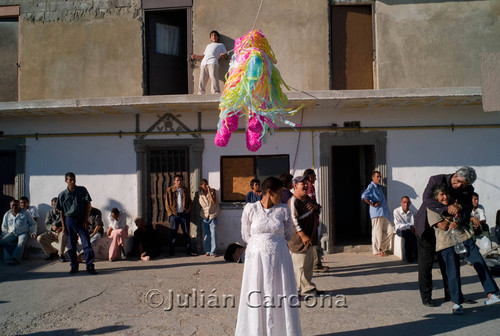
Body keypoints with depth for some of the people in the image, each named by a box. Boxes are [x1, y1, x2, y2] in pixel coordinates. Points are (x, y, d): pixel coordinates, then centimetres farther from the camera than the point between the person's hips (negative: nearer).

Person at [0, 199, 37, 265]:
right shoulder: (7, 214, 14)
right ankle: (8, 258, -33)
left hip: (23, 233, -3)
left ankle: (15, 259, -46)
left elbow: (33, 224, 11)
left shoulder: (25, 213, 6)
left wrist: (33, 232, -5)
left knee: (21, 243, -34)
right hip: (11, 233, 3)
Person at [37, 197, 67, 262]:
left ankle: (60, 254, -24)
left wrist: (63, 228, -29)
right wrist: (52, 227, -24)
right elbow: (46, 224, 0)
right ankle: (53, 252, -1)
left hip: (60, 232, -4)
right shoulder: (50, 213, 12)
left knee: (63, 234, -38)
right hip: (51, 233, 4)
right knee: (40, 238, -19)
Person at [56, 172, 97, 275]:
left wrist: (86, 219, -4)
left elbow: (88, 205, 2)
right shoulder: (62, 195, 2)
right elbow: (61, 212, 6)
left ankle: (90, 266, 0)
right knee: (71, 246, 7)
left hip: (81, 220, -1)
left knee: (87, 244, -5)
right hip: (69, 220, 1)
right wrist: (63, 226, 1)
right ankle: (74, 266, 18)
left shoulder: (82, 190, 0)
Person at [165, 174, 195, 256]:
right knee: (173, 234, 1)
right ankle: (171, 251, 9)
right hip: (174, 215, -2)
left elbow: (190, 202, 13)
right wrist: (170, 213, -6)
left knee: (186, 233, 4)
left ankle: (189, 251, 9)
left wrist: (188, 210, -1)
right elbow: (167, 203, 3)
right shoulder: (170, 190, 4)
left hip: (184, 214, 2)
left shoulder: (186, 190, 10)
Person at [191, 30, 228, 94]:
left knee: (214, 79, -23)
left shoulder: (220, 45, 29)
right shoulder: (208, 45, 41)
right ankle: (200, 93, -14)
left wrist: (222, 55, -5)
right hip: (203, 63, 4)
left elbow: (226, 57, 17)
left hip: (213, 62, -4)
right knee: (201, 81, -10)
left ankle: (216, 93, -33)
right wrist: (196, 56, 19)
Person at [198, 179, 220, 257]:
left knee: (213, 234, -7)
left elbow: (214, 201, -18)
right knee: (206, 234, 7)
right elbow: (200, 205, 14)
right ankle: (207, 251, 17)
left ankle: (212, 252, -3)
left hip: (212, 216, -3)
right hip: (204, 216, 3)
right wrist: (200, 214, 12)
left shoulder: (212, 191, -4)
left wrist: (209, 191, -21)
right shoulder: (200, 194, 4)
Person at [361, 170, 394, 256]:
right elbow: (364, 196, -25)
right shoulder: (371, 187, -7)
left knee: (390, 230, 6)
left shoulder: (379, 187, 21)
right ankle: (377, 251, 7)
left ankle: (381, 247, 18)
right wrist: (372, 204, -18)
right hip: (376, 213, -9)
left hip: (384, 213, 9)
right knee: (377, 232, -3)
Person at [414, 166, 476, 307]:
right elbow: (427, 199, -31)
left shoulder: (468, 190, -6)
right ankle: (426, 296, 10)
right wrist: (447, 207, -39)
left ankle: (451, 294, 26)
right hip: (427, 227, -4)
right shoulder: (437, 180, -19)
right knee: (426, 261, -1)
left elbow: (467, 209, -12)